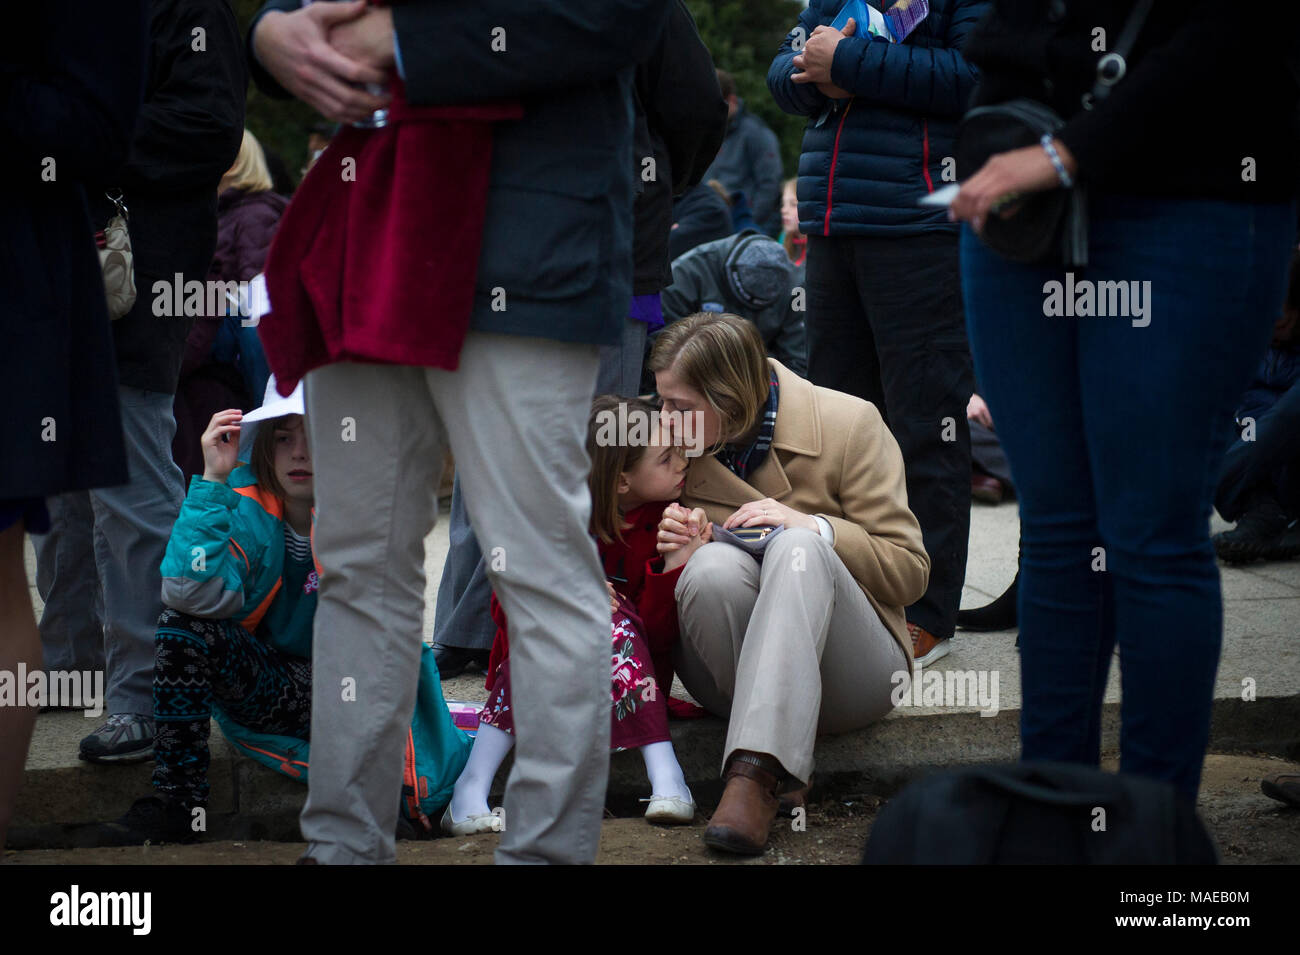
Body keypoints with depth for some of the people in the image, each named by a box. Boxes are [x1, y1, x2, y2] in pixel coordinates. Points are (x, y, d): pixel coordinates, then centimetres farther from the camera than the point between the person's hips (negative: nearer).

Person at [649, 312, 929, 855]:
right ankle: (779, 763, -33)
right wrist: (676, 559, -8)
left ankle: (756, 771, -49)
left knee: (796, 547, -34)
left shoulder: (848, 424, -4)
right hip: (726, 677, 2)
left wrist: (818, 529, -18)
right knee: (713, 563, -30)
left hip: (848, 670, -2)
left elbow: (910, 572, -3)